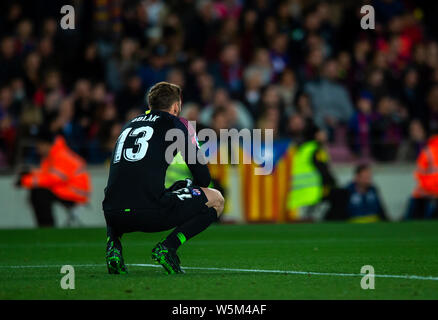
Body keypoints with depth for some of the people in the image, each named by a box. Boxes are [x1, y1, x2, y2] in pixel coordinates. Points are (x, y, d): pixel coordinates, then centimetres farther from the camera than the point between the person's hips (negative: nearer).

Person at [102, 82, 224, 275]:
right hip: (151, 212, -5)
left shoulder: (130, 125, 28)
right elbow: (203, 176, 9)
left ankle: (113, 245, 12)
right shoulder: (178, 124, 11)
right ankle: (167, 247, -3)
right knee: (216, 200, 14)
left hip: (113, 215, 6)